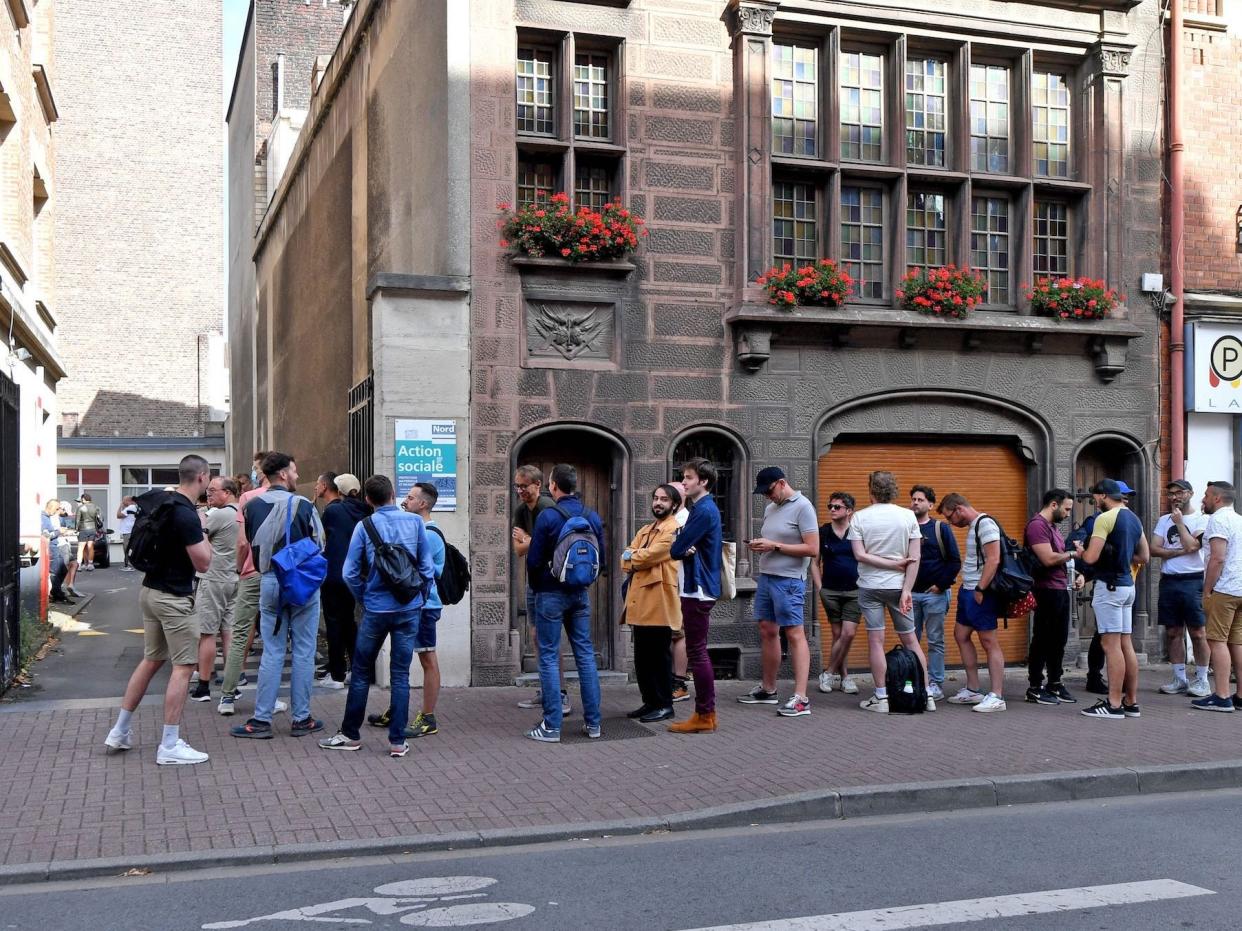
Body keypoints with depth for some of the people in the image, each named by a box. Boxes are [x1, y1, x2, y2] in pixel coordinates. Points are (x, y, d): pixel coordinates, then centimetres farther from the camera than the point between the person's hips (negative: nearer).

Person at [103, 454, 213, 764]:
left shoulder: (159, 503, 5)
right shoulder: (186, 515, -21)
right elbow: (203, 563, -19)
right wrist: (202, 534, -3)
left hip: (151, 591, 9)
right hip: (174, 598, -9)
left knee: (151, 660, 19)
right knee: (183, 667, -3)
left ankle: (120, 732, 26)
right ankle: (169, 746, -2)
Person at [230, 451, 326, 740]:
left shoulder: (252, 506, 2)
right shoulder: (302, 505, -10)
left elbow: (250, 544, 10)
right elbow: (318, 546, -4)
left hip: (268, 581, 4)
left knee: (272, 653, 8)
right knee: (303, 653, 5)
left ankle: (261, 721, 6)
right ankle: (301, 719, 11)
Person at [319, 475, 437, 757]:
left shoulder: (364, 526, -6)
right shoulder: (415, 522, -4)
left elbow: (350, 573, -5)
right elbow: (427, 567, -2)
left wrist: (364, 598, 11)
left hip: (376, 609, -1)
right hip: (409, 609, 1)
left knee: (361, 672, 13)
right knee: (400, 675, 6)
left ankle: (350, 734, 22)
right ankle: (397, 741, 8)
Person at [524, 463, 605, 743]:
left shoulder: (547, 517, -14)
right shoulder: (593, 517, 2)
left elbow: (534, 560, -11)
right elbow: (601, 559, 7)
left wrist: (536, 588, 6)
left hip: (551, 594, -5)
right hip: (580, 594, 5)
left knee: (549, 657, 1)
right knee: (586, 654, 10)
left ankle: (551, 726, 1)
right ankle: (593, 722, 13)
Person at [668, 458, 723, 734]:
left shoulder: (704, 511, -16)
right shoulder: (703, 509, 17)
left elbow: (676, 550, -20)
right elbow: (681, 549, 14)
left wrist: (683, 550, 2)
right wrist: (687, 550, -8)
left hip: (698, 590, -10)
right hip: (696, 589, 10)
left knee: (697, 653, -5)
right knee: (698, 652, 13)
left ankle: (704, 715, 0)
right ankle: (706, 713, 19)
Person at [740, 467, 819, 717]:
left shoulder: (802, 507, -11)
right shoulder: (770, 508, 14)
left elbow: (812, 549, -16)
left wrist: (774, 546, -17)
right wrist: (759, 545, 1)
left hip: (789, 580, -8)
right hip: (766, 576, 9)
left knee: (794, 634, -8)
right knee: (767, 630, 13)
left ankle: (800, 699, -9)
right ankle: (767, 689, 24)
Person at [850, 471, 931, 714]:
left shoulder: (859, 518, -5)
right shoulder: (908, 516, -2)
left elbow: (860, 555, -11)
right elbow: (915, 557, -7)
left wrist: (894, 564, -7)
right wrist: (907, 590, -7)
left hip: (869, 586, -1)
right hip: (898, 585, 2)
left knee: (876, 641, 2)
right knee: (910, 640, 10)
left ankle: (881, 698, 4)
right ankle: (926, 695, 12)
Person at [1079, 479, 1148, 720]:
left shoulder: (1105, 518, -14)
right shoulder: (1134, 519, 13)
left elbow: (1091, 557, -18)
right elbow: (1144, 557, 20)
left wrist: (1080, 551, 2)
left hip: (1109, 585, -9)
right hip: (1127, 585, 9)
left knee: (1111, 645, -6)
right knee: (1125, 644, 12)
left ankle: (1114, 704, -5)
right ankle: (1131, 702, 16)